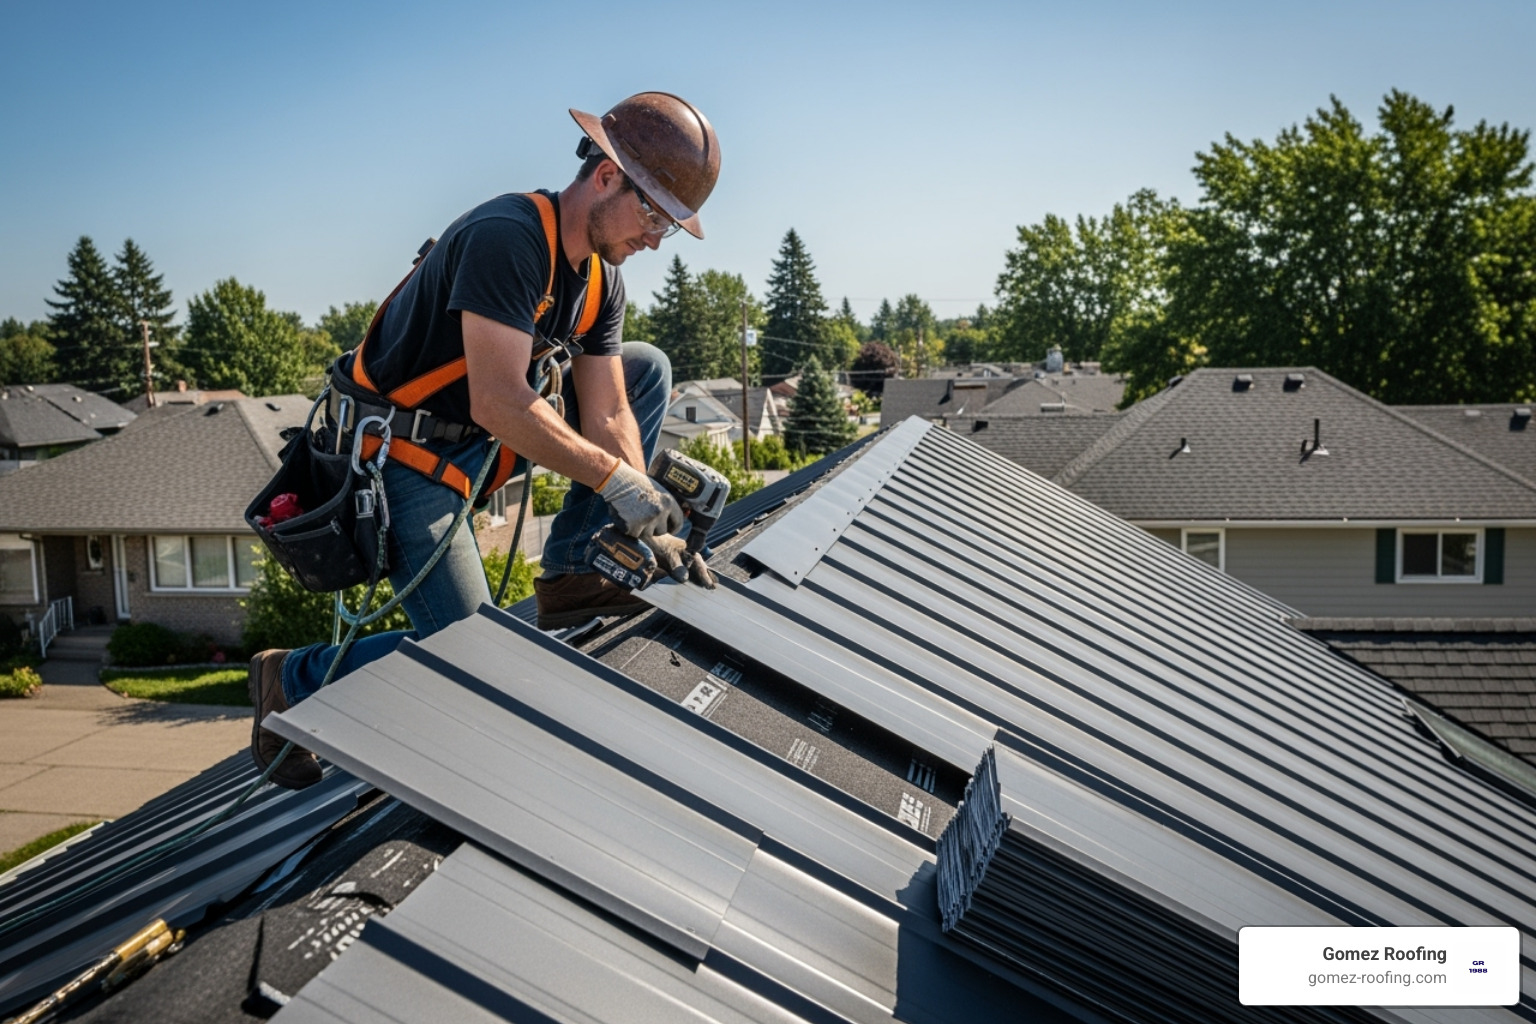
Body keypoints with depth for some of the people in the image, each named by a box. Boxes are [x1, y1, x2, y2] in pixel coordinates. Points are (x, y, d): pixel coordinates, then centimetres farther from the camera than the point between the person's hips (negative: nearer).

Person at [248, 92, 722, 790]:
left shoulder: (601, 282, 3)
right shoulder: (506, 237, -26)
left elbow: (607, 415, -2)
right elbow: (498, 403, -33)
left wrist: (651, 528, -13)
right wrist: (614, 477, -30)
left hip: (480, 443, 9)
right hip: (405, 460, -9)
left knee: (646, 369, 3)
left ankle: (572, 574, 1)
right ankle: (292, 679, 13)